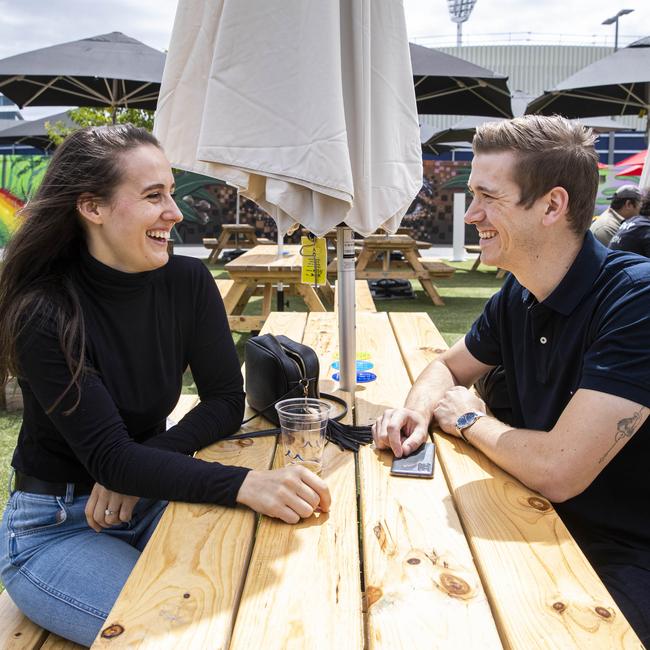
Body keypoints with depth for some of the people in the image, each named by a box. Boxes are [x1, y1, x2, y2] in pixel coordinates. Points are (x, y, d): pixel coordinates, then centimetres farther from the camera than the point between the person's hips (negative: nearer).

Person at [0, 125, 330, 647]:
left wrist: (138, 465, -20)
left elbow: (227, 401, -5)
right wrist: (244, 485, -41)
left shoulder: (188, 282, -8)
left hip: (151, 502, 4)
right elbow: (109, 455, -27)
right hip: (54, 529, -4)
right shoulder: (44, 313, -22)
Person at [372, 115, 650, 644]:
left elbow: (557, 471, -32)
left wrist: (466, 418, -12)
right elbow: (448, 366, 15)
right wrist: (419, 409, -9)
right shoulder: (518, 297, -2)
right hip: (544, 523, 6)